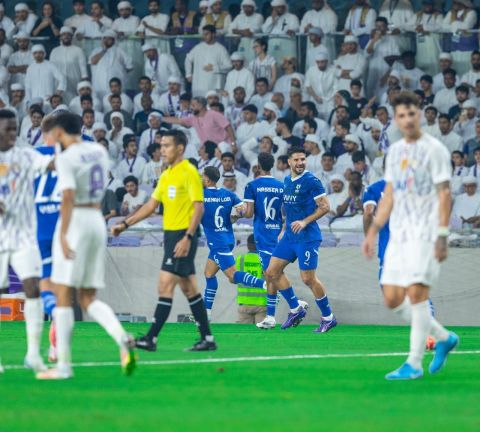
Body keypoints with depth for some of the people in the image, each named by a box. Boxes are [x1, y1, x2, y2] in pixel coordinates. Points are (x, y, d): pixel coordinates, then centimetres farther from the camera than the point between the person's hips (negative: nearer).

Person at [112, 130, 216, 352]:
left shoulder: (189, 173, -11)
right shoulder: (166, 175, 15)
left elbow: (199, 208, -15)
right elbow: (151, 206, 20)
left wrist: (187, 238, -22)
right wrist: (125, 224, 14)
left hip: (183, 236, -9)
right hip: (171, 234, 9)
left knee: (165, 286, -11)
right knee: (188, 288, 9)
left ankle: (151, 338, -12)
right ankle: (207, 339, 13)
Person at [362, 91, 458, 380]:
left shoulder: (434, 150, -6)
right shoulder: (395, 151, 15)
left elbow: (445, 195, -10)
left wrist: (442, 237, -17)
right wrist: (373, 231, 16)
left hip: (426, 234, -7)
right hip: (399, 235, 7)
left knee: (416, 293, -14)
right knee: (392, 298, 3)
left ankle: (414, 364, -9)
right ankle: (444, 338, 20)